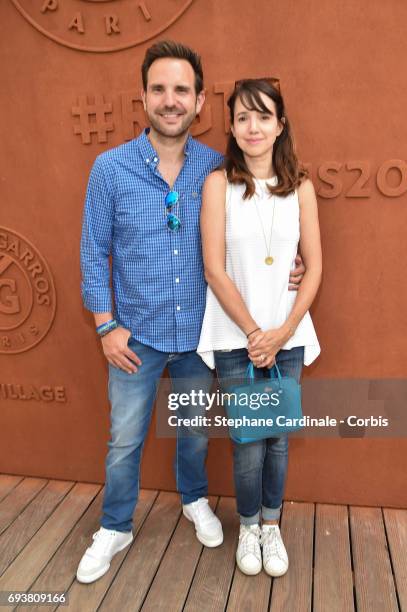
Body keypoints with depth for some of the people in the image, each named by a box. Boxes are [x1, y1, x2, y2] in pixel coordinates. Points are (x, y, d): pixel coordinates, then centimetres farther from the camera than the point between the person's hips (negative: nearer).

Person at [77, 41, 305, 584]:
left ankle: (195, 500, 49)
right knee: (125, 440, 13)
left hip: (198, 332, 2)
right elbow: (94, 253, -4)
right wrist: (106, 326, -8)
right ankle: (115, 529, 38)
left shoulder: (216, 169, -5)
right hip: (136, 334, -1)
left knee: (194, 429, 21)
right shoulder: (110, 167, -9)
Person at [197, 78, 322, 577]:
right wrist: (254, 334, -10)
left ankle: (271, 525, 37)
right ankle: (248, 527, 34)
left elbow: (314, 268, 1)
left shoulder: (300, 186, 3)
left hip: (288, 336, 2)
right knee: (249, 445, 6)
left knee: (278, 439, 13)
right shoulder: (219, 183, -4)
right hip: (235, 338, -2)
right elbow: (214, 269, -9)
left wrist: (281, 333, -8)